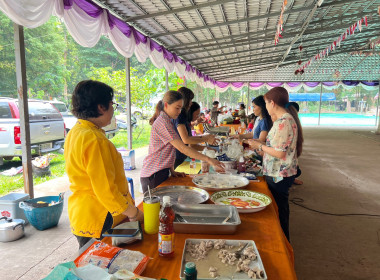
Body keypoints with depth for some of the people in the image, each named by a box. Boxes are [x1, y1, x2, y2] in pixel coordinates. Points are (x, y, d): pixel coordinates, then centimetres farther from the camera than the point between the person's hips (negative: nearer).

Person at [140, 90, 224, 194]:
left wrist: (172, 171, 3)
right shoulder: (162, 123, -18)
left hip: (162, 172, 9)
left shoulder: (167, 121, 14)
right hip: (153, 175, -9)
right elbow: (182, 148, -25)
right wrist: (208, 160, -26)